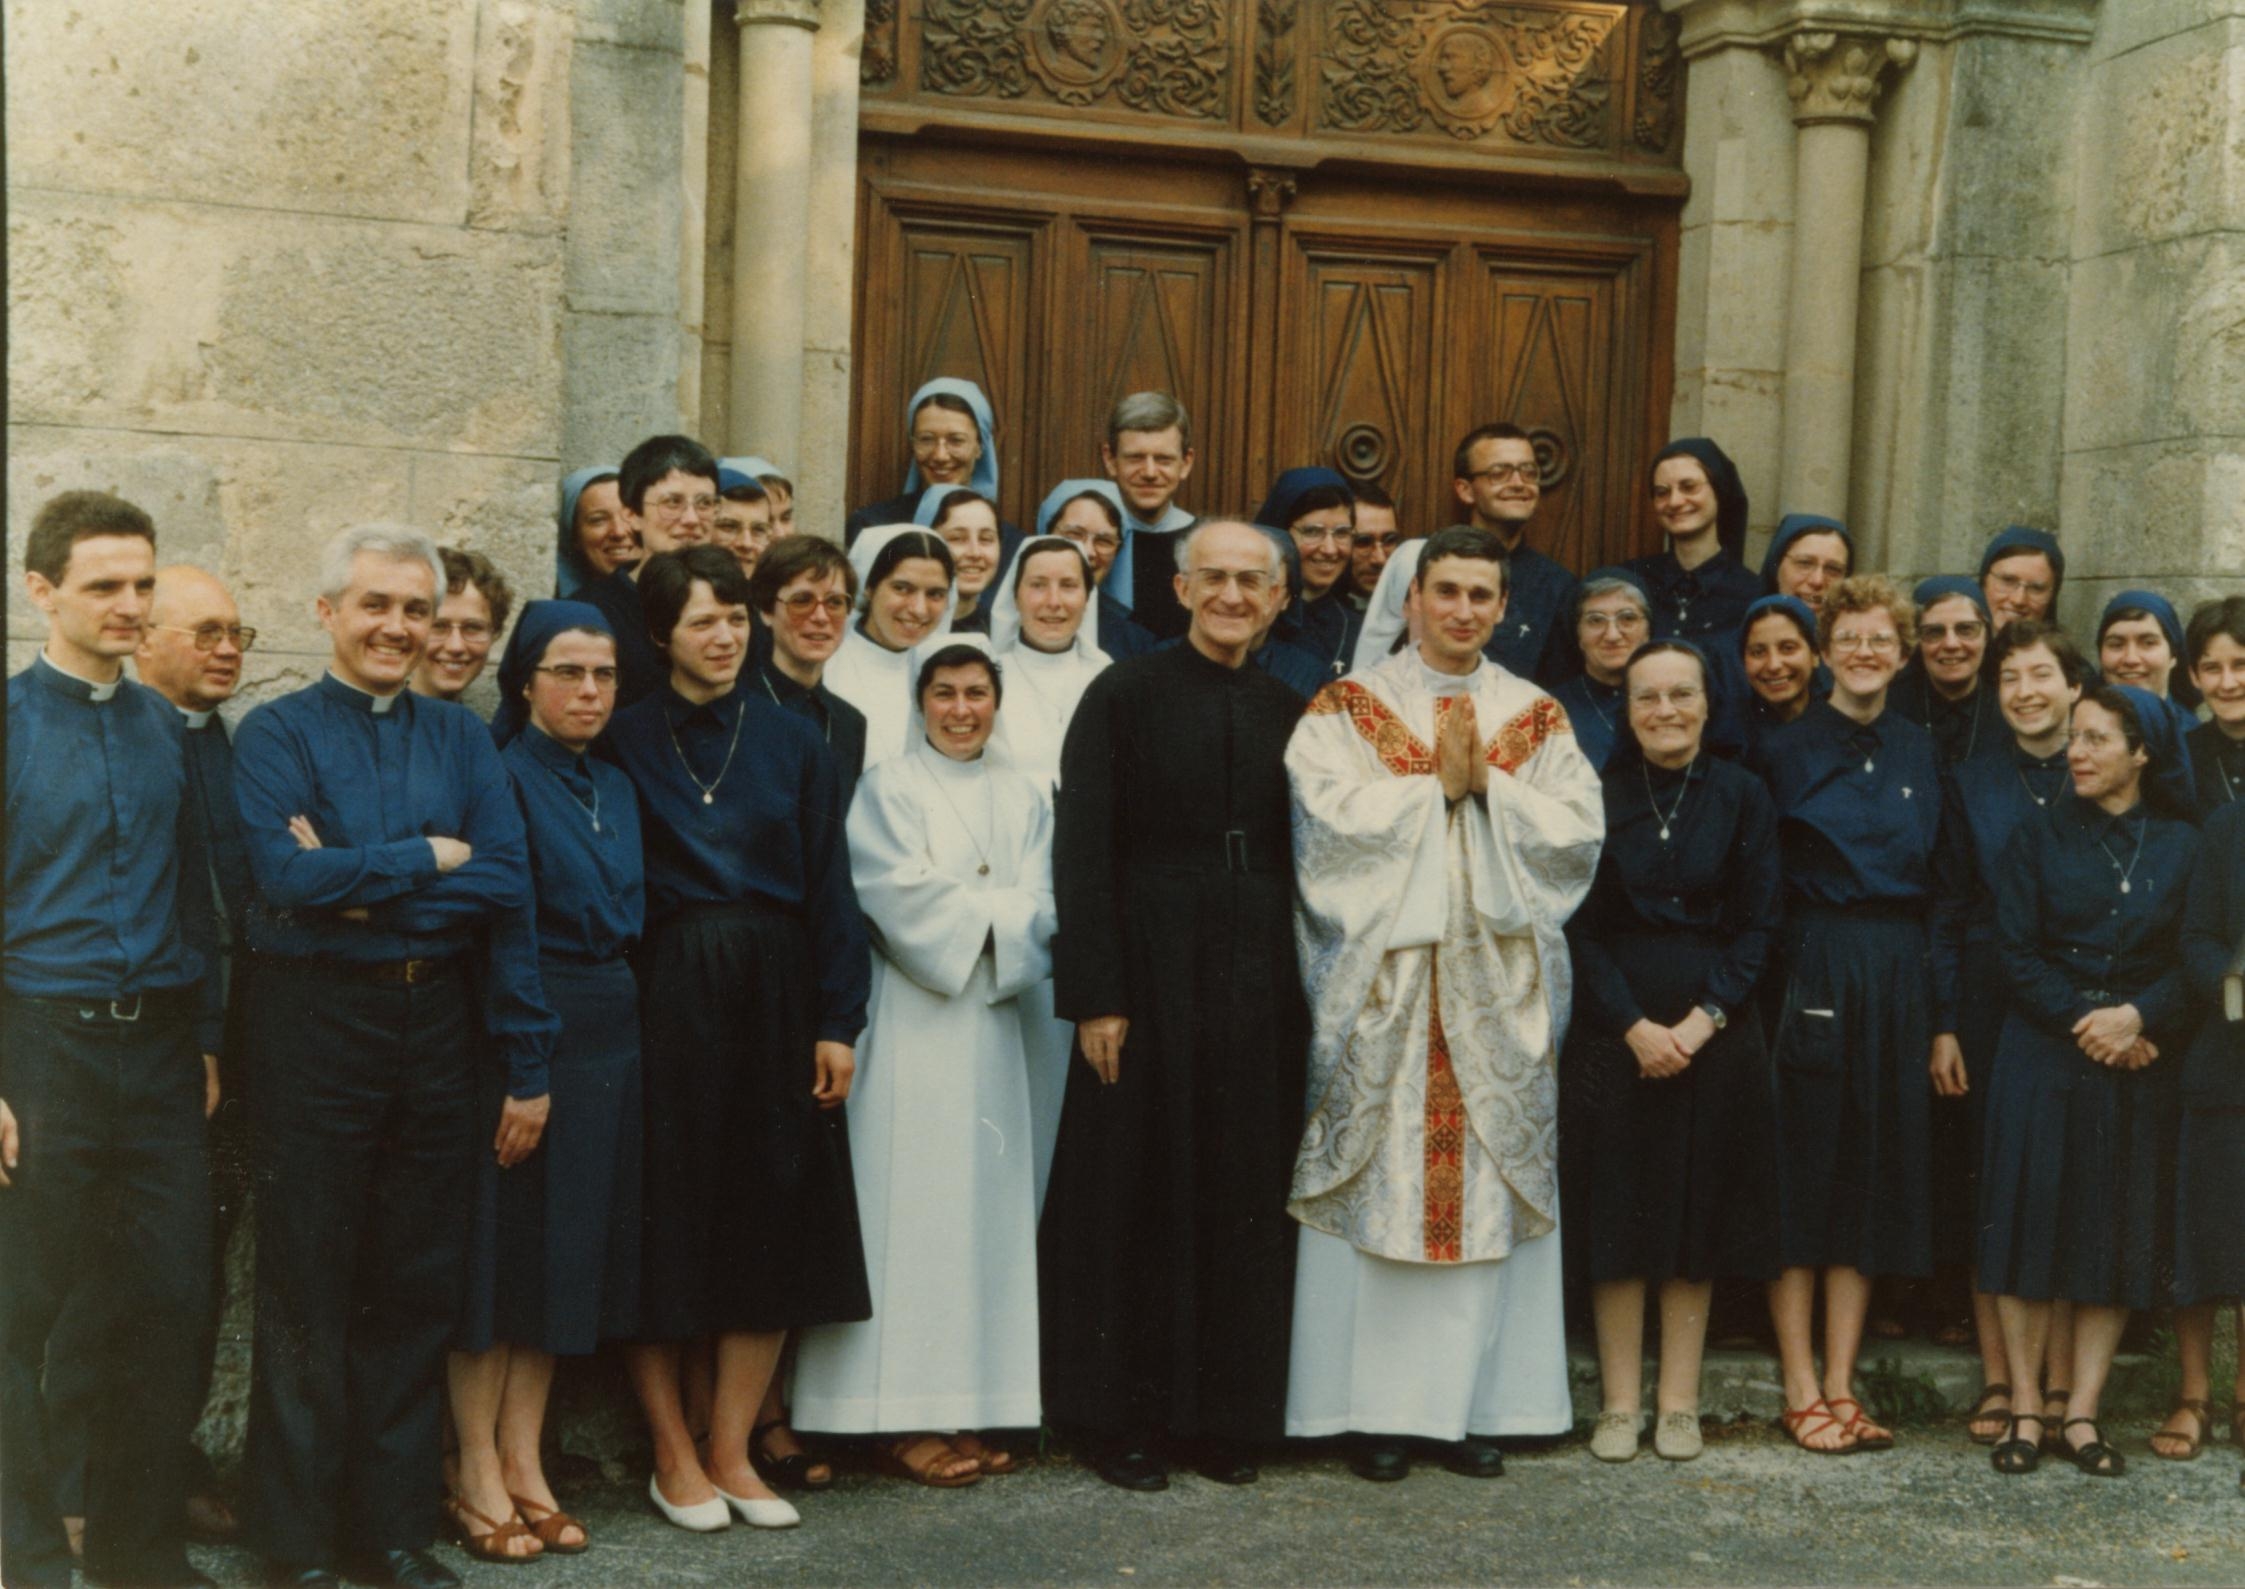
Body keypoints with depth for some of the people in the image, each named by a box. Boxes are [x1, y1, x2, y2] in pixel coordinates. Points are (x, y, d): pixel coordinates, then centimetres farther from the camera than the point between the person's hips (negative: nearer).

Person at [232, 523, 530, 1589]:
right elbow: (285, 871, -17)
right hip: (316, 1021, -4)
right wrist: (431, 856, -9)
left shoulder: (460, 737, 10)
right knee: (308, 1288, 3)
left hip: (436, 1021, 4)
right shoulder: (276, 733, -1)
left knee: (418, 1285, 9)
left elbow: (508, 878, -3)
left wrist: (364, 889, -12)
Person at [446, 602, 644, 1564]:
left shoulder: (616, 790, 13)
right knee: (502, 1244, -1)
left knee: (571, 1250, 8)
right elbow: (505, 930, -14)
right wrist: (527, 1072, -17)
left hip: (607, 1040, 7)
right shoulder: (504, 775, -9)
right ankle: (478, 1476, 6)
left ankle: (524, 1462, 15)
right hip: (519, 1030, -7)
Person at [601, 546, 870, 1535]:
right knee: (664, 1225, 1)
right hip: (666, 997, -2)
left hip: (773, 994, 3)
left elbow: (828, 886, 5)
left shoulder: (791, 741, 7)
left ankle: (730, 1451, 16)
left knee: (773, 1225, 4)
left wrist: (838, 1019, -1)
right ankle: (673, 1454, 14)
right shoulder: (626, 742, 0)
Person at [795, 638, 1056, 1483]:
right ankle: (907, 1418, -4)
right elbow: (903, 902, -10)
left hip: (993, 1024, 5)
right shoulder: (888, 788, 1)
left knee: (989, 1203, 4)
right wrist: (997, 912, -5)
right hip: (913, 1024, -5)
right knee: (913, 1206, -7)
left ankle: (972, 1405, 9)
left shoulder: (1023, 799, 16)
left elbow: (1041, 907, 6)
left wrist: (975, 916, -11)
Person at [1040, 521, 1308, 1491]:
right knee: (1137, 1194, 3)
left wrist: (1302, 991, 5)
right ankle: (1121, 1418, 14)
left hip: (1257, 988, 4)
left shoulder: (1288, 715, 10)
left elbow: (1304, 862, 13)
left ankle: (1224, 1413, 19)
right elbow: (1080, 853, -7)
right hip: (1151, 977, -4)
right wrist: (1095, 995, -13)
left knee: (1245, 1200, 7)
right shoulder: (1124, 696, -2)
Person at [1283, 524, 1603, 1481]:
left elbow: (1577, 833, 0)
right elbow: (1333, 822, -10)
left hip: (1499, 989, 2)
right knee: (1380, 1184, -3)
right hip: (1383, 985, -2)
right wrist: (1441, 785, -9)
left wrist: (1486, 785, -10)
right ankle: (1376, 1407, 5)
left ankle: (1475, 1402, 10)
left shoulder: (1537, 719, 11)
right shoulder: (1350, 708, 4)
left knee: (1490, 1183, 2)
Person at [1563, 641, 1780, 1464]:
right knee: (1616, 1211, 0)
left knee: (1698, 1212, 3)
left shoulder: (1741, 796, 4)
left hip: (1714, 1031, 1)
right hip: (1613, 1030, -1)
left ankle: (1678, 1401, 12)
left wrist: (1701, 1020, -10)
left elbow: (1756, 926, 2)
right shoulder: (1597, 794, 1)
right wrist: (1635, 1026, -10)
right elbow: (1580, 927, -1)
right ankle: (1620, 1403, 9)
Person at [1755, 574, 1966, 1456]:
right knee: (1801, 1175, -1)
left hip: (1899, 978, 4)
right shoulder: (1785, 750, -1)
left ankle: (1841, 1386, 13)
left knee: (1874, 1178, 6)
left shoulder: (1921, 755, 10)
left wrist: (1945, 1017, 6)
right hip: (1812, 974, -4)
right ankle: (1801, 1391, 6)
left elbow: (1947, 890, 11)